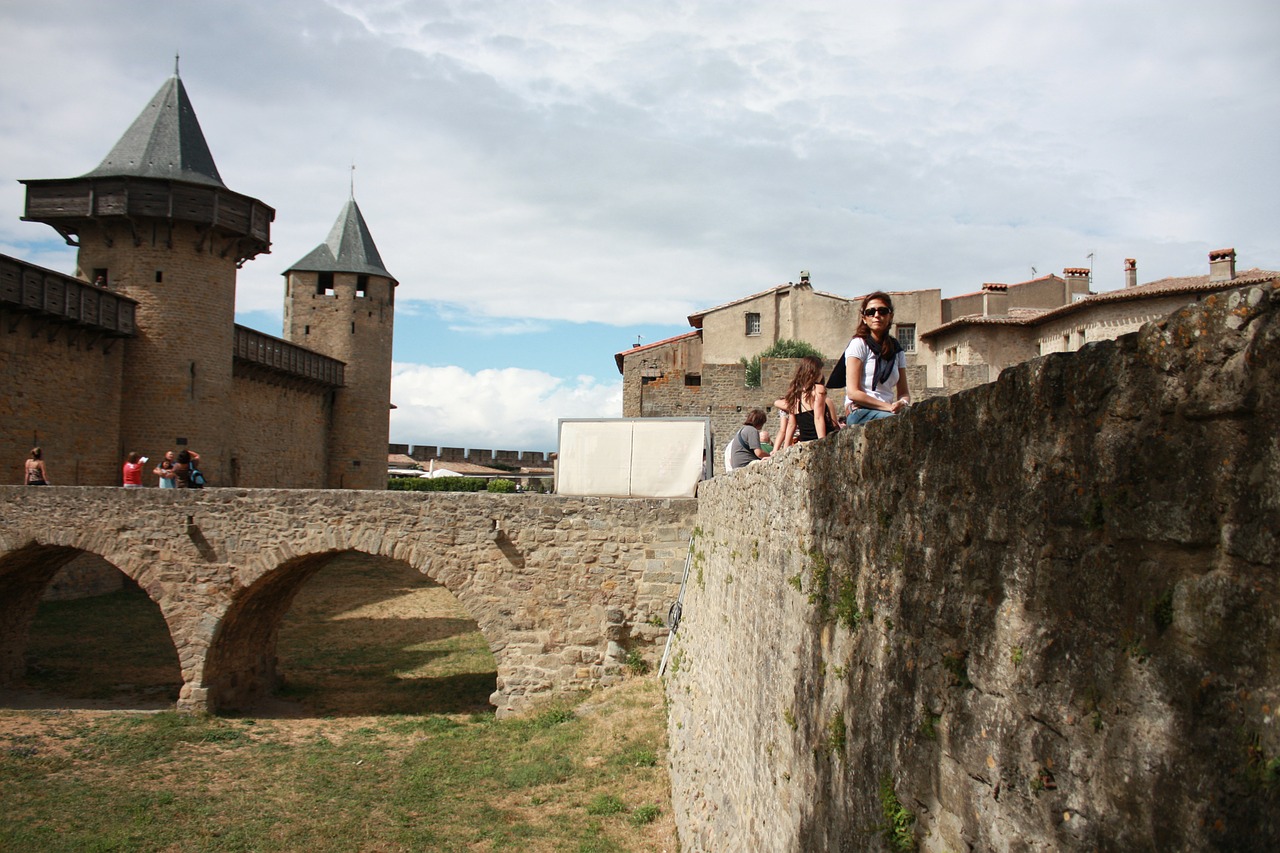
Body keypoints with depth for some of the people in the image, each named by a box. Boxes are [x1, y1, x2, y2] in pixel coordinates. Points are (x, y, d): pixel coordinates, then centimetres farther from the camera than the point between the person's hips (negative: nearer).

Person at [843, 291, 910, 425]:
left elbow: (904, 392, 16)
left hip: (886, 413, 6)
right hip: (860, 414, -5)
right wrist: (889, 407, -15)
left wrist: (903, 403, -10)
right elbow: (853, 393, -7)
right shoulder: (858, 344, 2)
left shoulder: (896, 350, 19)